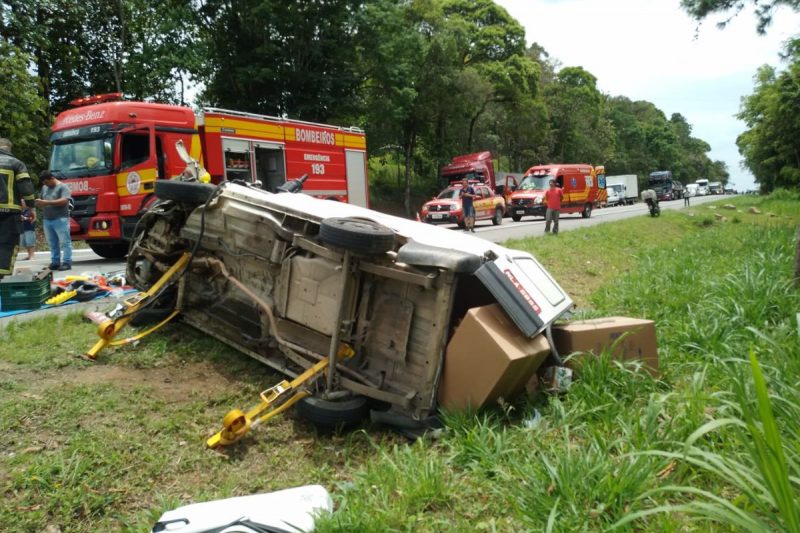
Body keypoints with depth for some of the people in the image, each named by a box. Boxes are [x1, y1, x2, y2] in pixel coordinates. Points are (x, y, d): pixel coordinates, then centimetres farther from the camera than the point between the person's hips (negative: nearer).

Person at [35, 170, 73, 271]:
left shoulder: (63, 187, -3)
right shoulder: (44, 188, 20)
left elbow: (64, 201, -16)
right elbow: (42, 200, 25)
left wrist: (47, 202, -20)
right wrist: (39, 202, 0)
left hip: (61, 219, -7)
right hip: (47, 220, 7)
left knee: (65, 242, -6)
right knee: (52, 244, 7)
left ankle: (67, 262, -7)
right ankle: (55, 262, 10)